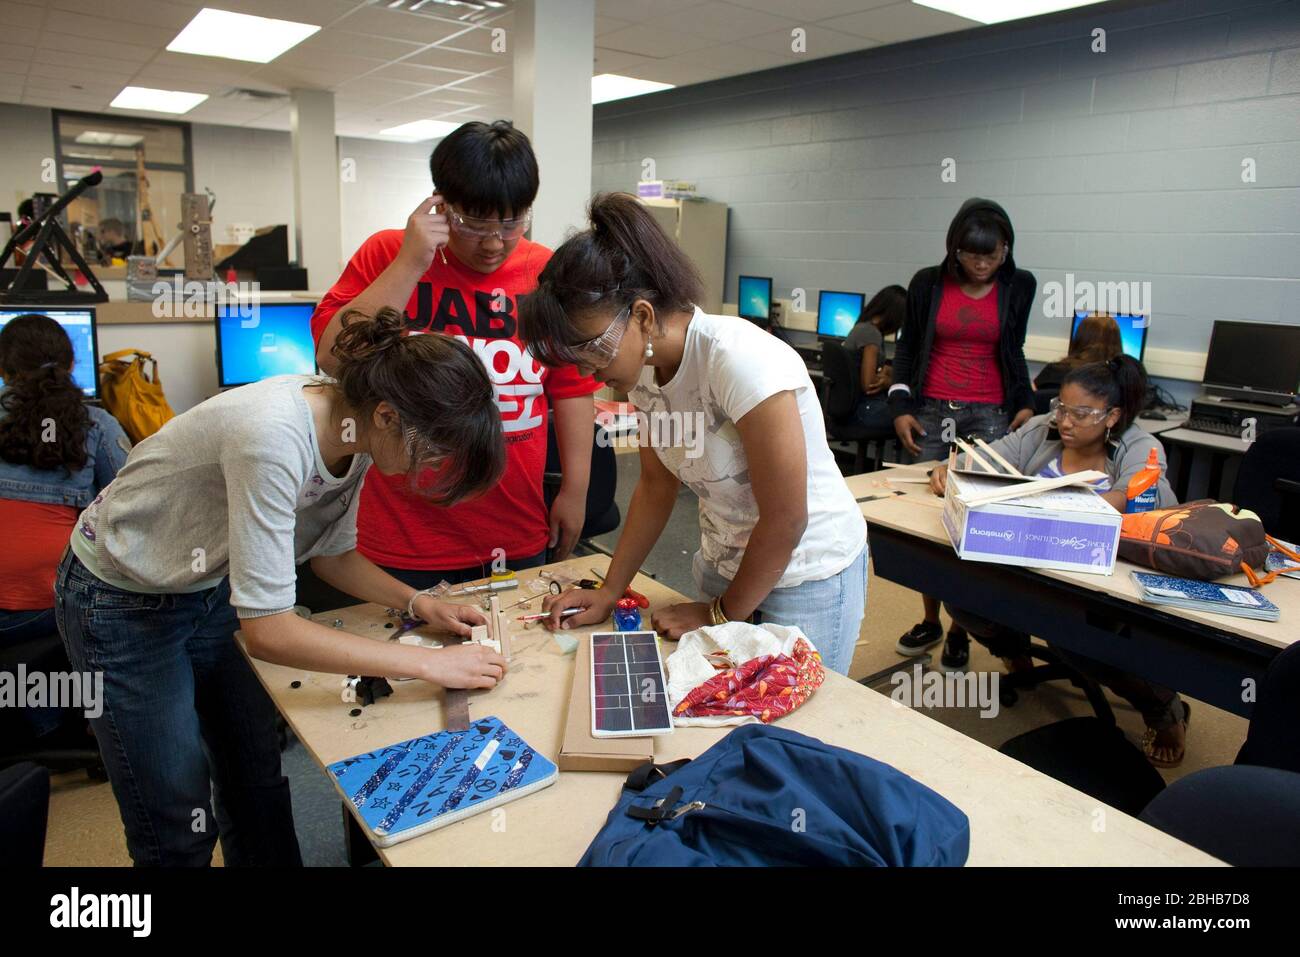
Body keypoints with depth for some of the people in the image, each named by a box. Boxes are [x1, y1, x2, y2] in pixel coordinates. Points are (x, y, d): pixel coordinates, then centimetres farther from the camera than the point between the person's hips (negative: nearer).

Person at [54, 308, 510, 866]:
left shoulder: (351, 428, -14)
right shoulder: (274, 437, -38)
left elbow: (333, 553, 3)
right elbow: (268, 632, -36)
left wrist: (417, 603, -12)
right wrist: (428, 664, -33)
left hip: (211, 586, 7)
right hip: (123, 603, -7)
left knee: (259, 784, 13)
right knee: (180, 826, 2)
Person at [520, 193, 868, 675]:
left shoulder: (740, 361, -29)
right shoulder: (644, 367, -6)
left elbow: (785, 521, -23)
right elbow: (656, 486, 7)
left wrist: (722, 615, -10)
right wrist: (609, 591, 2)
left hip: (807, 576, -6)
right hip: (724, 565, 6)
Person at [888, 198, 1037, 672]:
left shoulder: (1019, 286, 5)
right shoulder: (928, 283, 2)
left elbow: (1014, 352, 14)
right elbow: (907, 347, 8)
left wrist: (1025, 403, 1)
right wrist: (900, 406, -2)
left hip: (989, 416, 0)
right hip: (930, 413, 1)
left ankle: (961, 630, 10)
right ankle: (930, 620, 16)